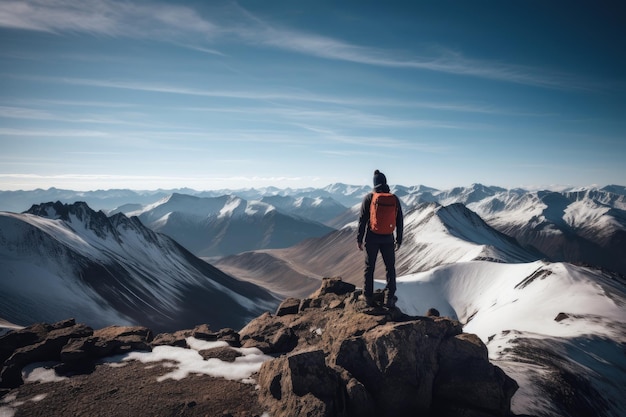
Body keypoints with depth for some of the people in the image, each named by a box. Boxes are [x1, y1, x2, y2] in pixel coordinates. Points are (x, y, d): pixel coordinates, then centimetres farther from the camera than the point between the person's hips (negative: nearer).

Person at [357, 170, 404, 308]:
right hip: (388, 239, 1)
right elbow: (400, 221, 3)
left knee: (369, 267, 11)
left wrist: (359, 239, -1)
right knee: (390, 268, 13)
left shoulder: (369, 198, -7)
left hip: (371, 238, -1)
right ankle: (389, 298, 8)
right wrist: (399, 240, 12)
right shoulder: (394, 199, 0)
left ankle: (368, 297, 15)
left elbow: (362, 220, -8)